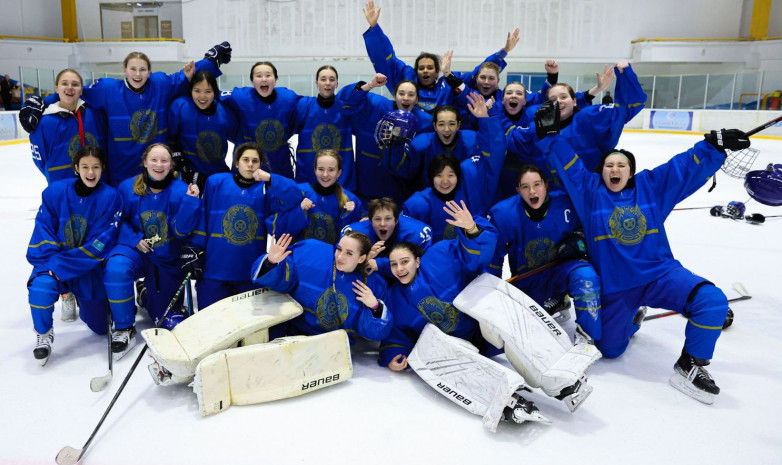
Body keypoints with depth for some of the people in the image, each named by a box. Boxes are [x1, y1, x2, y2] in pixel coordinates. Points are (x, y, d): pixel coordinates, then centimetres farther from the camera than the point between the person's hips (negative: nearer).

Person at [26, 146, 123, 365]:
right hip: (55, 261, 0)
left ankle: (80, 299, 42)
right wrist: (49, 264, -23)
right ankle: (43, 333, -2)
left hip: (91, 267, 0)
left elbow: (100, 243, -18)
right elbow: (43, 232, -7)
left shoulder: (111, 197, -14)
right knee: (41, 285, -33)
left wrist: (61, 266, -24)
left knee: (100, 326, 6)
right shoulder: (55, 192, -8)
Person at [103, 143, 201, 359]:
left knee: (171, 322, 5)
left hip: (168, 260, 0)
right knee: (116, 268, -37)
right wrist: (135, 239, -15)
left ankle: (148, 295, 42)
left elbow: (181, 231, -17)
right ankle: (125, 329, -16)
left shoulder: (181, 190, -11)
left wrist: (190, 201, -29)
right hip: (136, 250, 0)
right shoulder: (127, 188, -6)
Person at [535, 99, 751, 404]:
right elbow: (567, 164, -10)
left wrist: (716, 144, -11)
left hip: (660, 273, 1)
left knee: (713, 301, -24)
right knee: (609, 348, 5)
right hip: (614, 286, 0)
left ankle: (689, 366, -4)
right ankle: (631, 317, 40)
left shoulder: (651, 186, 3)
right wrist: (550, 134, -21)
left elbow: (687, 167, 1)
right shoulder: (589, 191, -1)